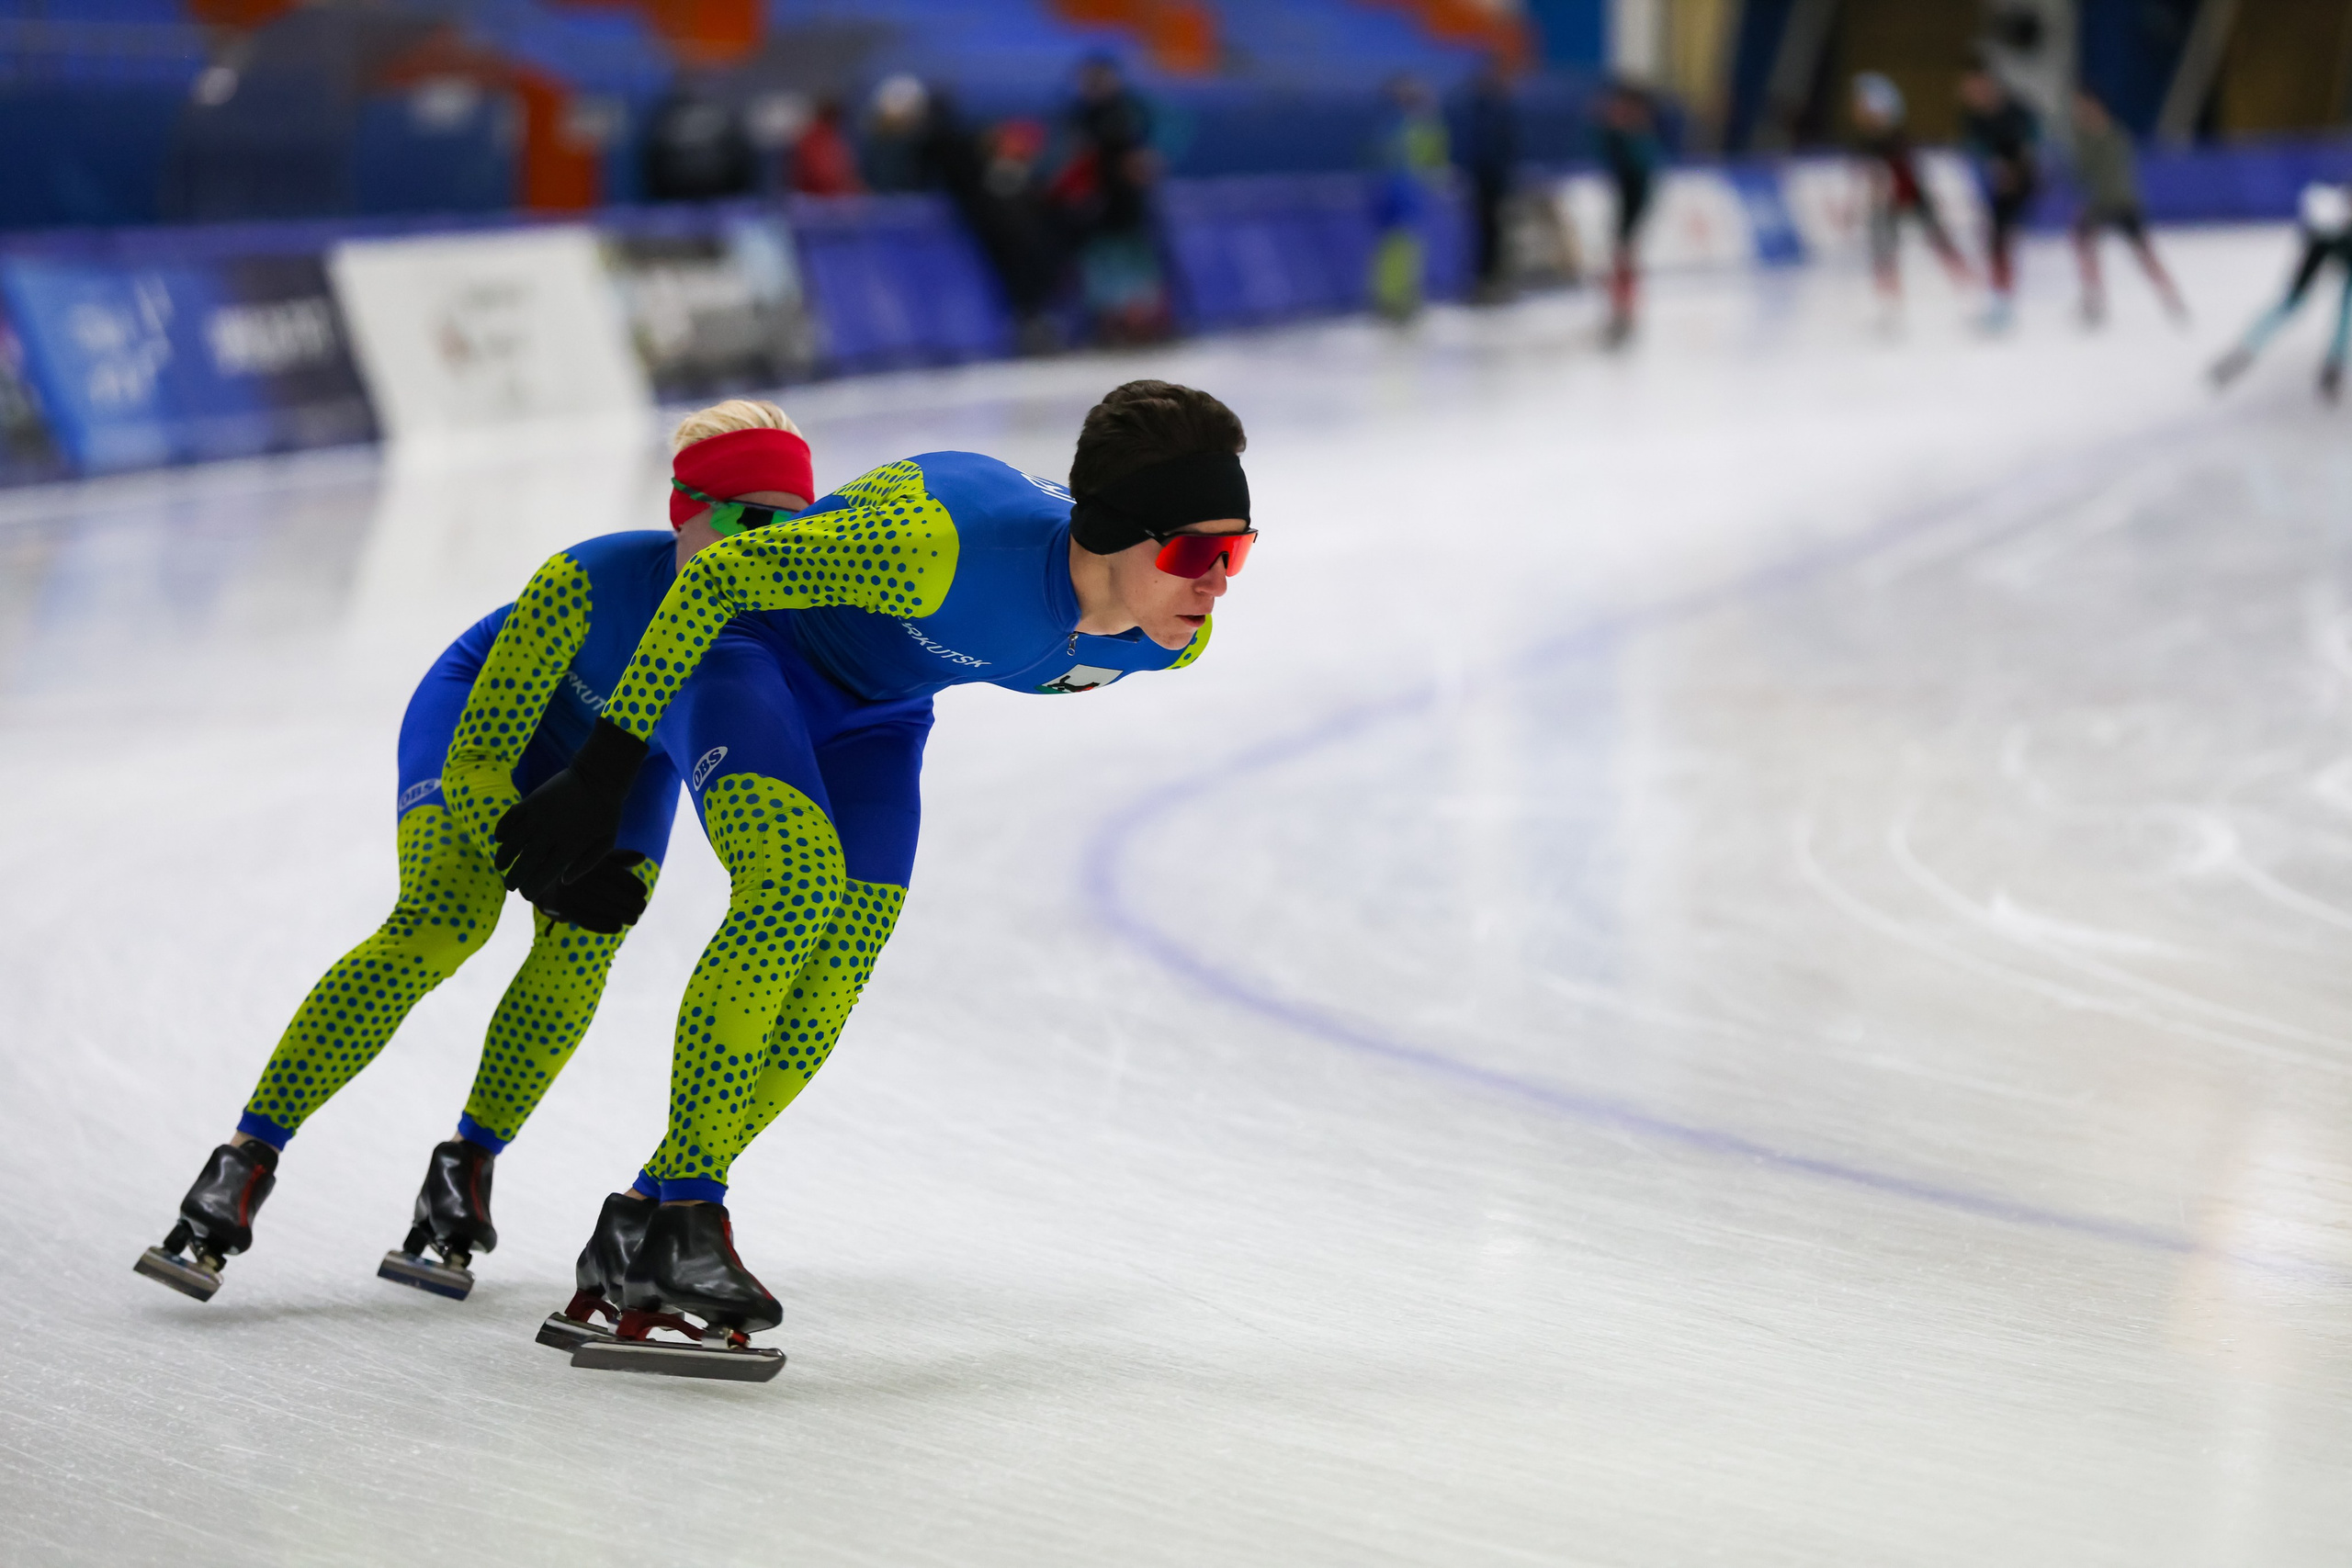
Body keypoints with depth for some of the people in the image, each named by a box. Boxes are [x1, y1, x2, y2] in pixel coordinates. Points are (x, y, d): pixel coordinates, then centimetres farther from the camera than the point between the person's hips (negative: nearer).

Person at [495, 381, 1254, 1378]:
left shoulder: (1169, 641, -20)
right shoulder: (939, 541, -41)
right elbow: (716, 576, -32)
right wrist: (602, 776, -32)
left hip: (875, 715, 6)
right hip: (743, 650, -6)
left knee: (822, 1006, -5)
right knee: (798, 878, -30)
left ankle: (642, 1234, 4)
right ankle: (682, 1207, -23)